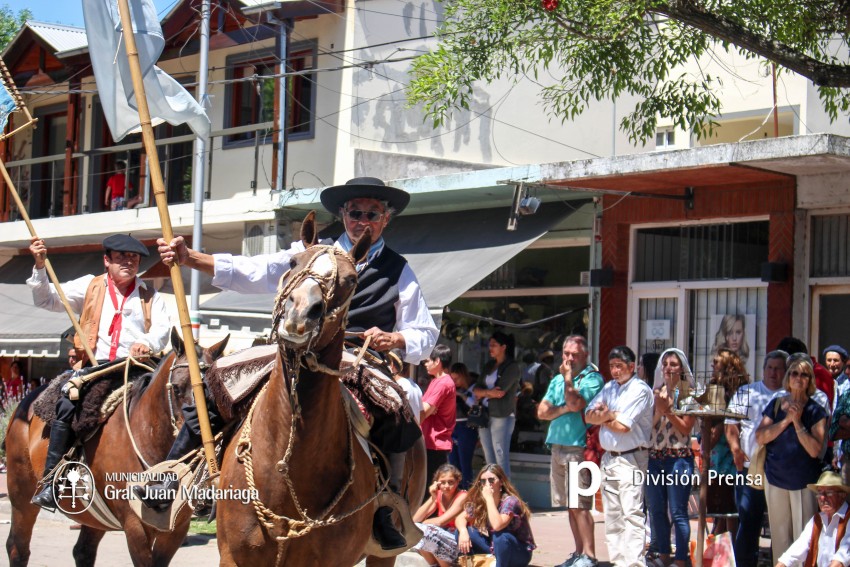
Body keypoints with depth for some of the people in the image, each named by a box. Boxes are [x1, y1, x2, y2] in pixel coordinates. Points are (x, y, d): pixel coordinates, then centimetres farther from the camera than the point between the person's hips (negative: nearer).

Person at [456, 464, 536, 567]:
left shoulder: (510, 501, -24)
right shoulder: (479, 501, -4)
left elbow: (497, 526, -38)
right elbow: (461, 518, -1)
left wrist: (489, 498, -34)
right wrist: (463, 531, -23)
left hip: (520, 552, -6)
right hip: (494, 548, 6)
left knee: (499, 535, -37)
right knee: (463, 532, -11)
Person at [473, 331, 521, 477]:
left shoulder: (512, 367, -4)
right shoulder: (490, 365, 17)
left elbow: (501, 391, -15)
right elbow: (477, 389, 10)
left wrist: (483, 392, 1)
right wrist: (490, 392, -10)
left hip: (502, 416, -7)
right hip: (485, 415, 7)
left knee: (501, 460, -10)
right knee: (489, 461, 6)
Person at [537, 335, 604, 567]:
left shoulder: (592, 378, -4)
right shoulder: (557, 380, 17)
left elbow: (576, 404, -18)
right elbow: (542, 411, 11)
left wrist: (568, 378, -8)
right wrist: (564, 409, -5)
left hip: (578, 449, -7)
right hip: (558, 447, 7)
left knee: (579, 505, -10)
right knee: (570, 505, 9)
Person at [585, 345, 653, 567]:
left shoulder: (640, 390, -9)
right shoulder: (609, 388, 16)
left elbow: (623, 426, -16)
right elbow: (589, 415, 8)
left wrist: (603, 419, 0)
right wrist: (610, 415, -9)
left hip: (630, 459, -8)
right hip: (609, 457, 8)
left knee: (632, 514, -13)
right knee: (612, 515, 10)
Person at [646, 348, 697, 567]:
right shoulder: (656, 393, 12)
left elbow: (685, 428, -6)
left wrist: (668, 410, -13)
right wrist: (659, 409, -10)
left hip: (679, 458, -5)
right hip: (655, 457, 5)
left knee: (678, 513, -7)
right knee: (656, 511, 8)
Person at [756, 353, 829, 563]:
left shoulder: (816, 411, -3)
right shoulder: (776, 404, 5)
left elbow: (814, 450, -13)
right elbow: (760, 437, -6)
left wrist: (797, 422, -17)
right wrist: (786, 420, -13)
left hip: (804, 482, -3)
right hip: (775, 478, 3)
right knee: (779, 535, 9)